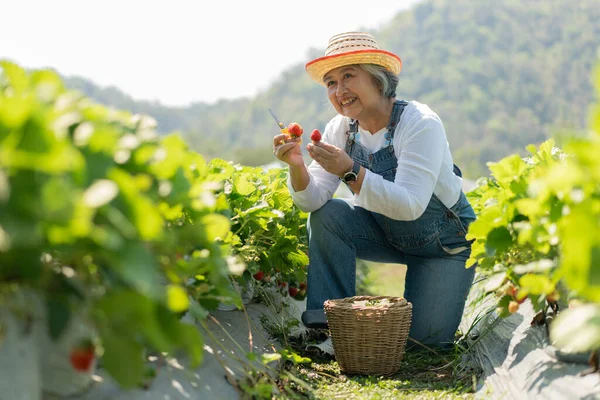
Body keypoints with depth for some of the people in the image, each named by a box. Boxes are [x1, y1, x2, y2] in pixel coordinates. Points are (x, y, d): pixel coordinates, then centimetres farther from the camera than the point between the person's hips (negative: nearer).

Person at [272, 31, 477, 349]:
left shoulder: (420, 123, -28)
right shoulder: (340, 129, -10)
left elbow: (410, 205, -37)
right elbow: (313, 200, -16)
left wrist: (350, 171, -46)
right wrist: (296, 166, -36)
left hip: (447, 241, -4)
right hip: (389, 236, 5)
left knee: (425, 337, -10)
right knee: (326, 216, -20)